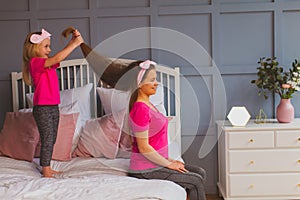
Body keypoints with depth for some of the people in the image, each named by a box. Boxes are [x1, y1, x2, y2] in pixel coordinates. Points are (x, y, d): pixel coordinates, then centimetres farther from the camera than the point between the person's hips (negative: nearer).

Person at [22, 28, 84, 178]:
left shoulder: (48, 63, 12)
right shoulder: (35, 62, -14)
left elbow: (63, 55, 9)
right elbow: (57, 58, -26)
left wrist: (73, 40, -7)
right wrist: (75, 44, -23)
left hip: (53, 106, 9)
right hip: (42, 108, -9)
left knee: (52, 139, 14)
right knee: (47, 140, -4)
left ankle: (47, 168, 24)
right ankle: (45, 171, 5)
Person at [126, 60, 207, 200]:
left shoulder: (148, 105, 9)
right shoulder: (140, 109, -22)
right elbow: (143, 148, -22)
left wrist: (169, 160, 9)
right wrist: (168, 164, -13)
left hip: (156, 162, 9)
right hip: (145, 169, -9)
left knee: (201, 173, 7)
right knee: (196, 181, -9)